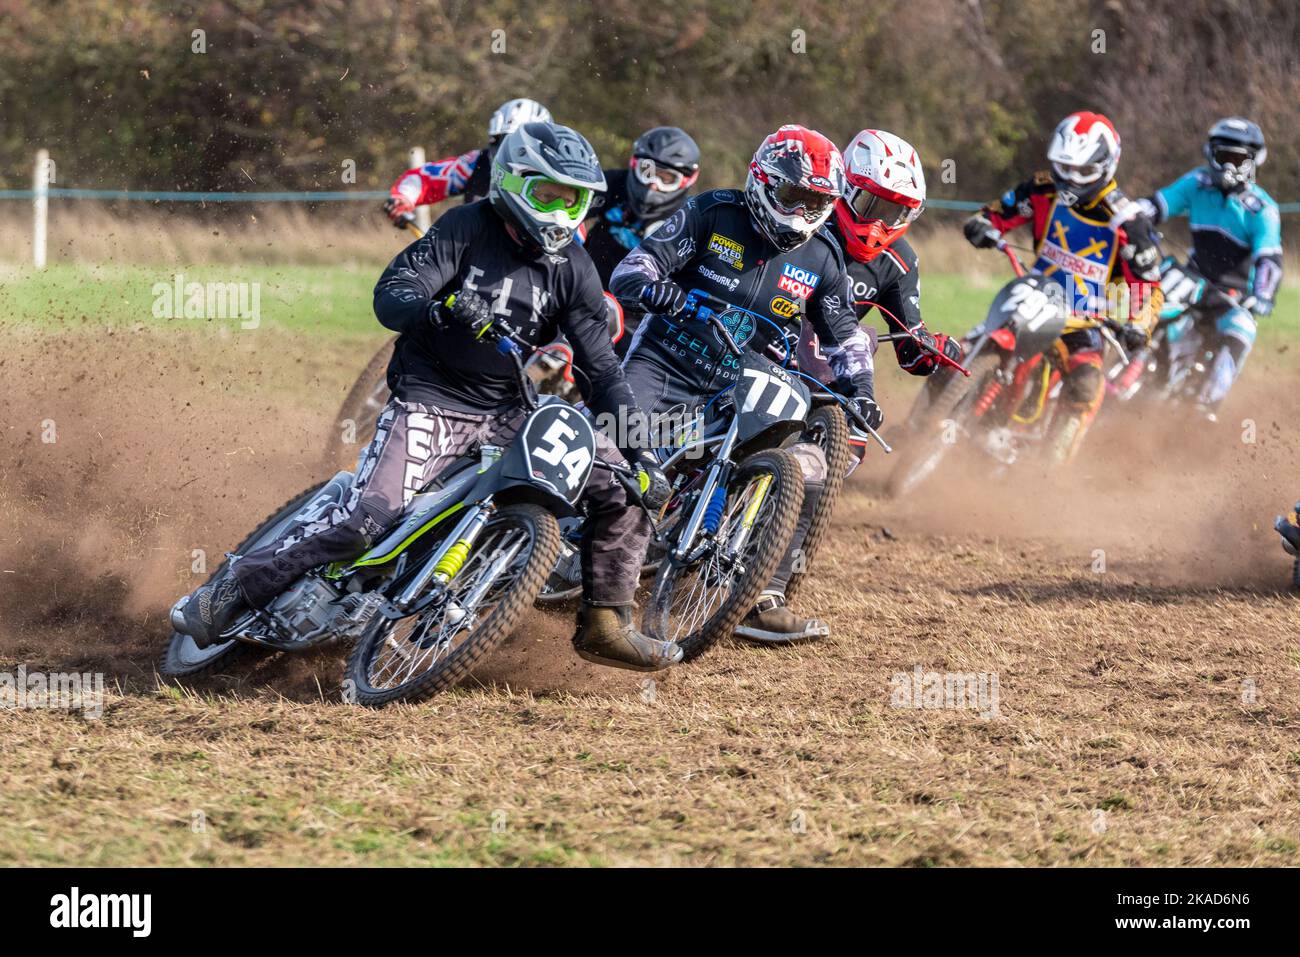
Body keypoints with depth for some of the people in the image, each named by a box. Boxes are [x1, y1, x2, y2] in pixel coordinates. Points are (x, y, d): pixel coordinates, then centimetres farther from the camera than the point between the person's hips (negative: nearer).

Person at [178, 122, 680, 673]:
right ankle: (229, 595, -14)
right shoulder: (468, 229, -8)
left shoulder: (573, 267, 4)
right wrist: (438, 311, -38)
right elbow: (389, 296, -16)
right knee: (367, 516, -23)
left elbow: (602, 368, 5)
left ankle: (605, 626, 8)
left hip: (511, 413, 5)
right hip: (432, 399, -5)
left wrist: (640, 448, -7)